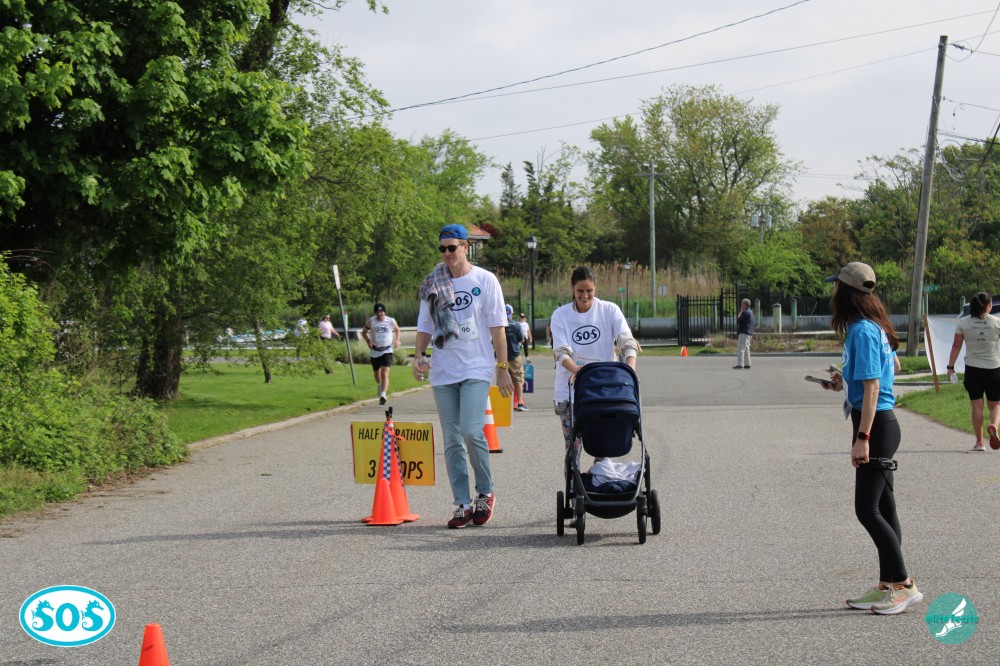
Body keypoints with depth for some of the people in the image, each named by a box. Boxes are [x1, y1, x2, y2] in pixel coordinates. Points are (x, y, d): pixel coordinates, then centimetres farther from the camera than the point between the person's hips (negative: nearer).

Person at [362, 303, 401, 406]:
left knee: (385, 374, -17)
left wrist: (397, 340, 2)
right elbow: (364, 332, 7)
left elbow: (397, 329, 17)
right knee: (377, 373, 18)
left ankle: (383, 395, -24)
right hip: (375, 351, 2)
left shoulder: (391, 321, -3)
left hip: (387, 350, -2)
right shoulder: (371, 321, -4)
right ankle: (380, 386, 51)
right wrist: (368, 341, -11)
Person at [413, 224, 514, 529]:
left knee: (471, 431, -17)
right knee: (452, 440, 3)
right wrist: (419, 357, -1)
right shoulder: (432, 284, 10)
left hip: (476, 369, -4)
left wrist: (502, 368, -2)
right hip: (443, 372, 4)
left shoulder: (485, 280, 2)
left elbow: (497, 327, 2)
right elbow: (425, 326, 16)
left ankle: (485, 493, 3)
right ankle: (463, 504, 10)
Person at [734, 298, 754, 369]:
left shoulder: (745, 312, -14)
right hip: (749, 333, 10)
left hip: (744, 333, -10)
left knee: (740, 348, -13)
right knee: (746, 349, 14)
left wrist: (740, 313, -2)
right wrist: (741, 312, 14)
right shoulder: (750, 312, 18)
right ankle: (747, 364, 15)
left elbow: (739, 320, -13)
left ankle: (740, 364, -19)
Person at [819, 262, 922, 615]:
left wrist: (862, 438, -24)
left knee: (867, 510, -8)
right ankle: (887, 586, 18)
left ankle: (904, 585, -3)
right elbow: (892, 366, 26)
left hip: (875, 425, -10)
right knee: (882, 509, 12)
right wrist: (846, 380, 23)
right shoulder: (875, 326, 11)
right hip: (881, 423, 10)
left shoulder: (862, 332, -18)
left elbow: (871, 388, -22)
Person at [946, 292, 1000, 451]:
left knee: (977, 406, 6)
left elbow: (956, 346, -1)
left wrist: (950, 367, 5)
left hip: (972, 368, 0)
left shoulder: (963, 322, -1)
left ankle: (979, 442, 4)